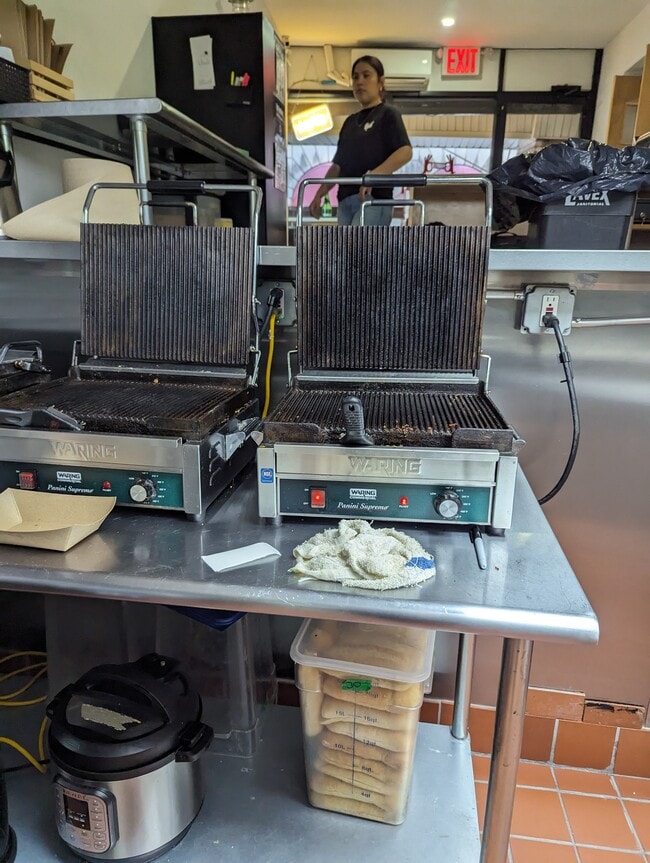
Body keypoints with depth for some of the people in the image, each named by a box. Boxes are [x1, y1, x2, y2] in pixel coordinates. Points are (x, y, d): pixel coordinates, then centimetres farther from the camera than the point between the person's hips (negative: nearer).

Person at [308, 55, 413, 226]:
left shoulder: (388, 114, 4)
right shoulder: (350, 121, 23)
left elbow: (405, 152, -12)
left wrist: (373, 175, -27)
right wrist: (319, 194, 14)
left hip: (374, 198, -7)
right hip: (346, 200, 7)